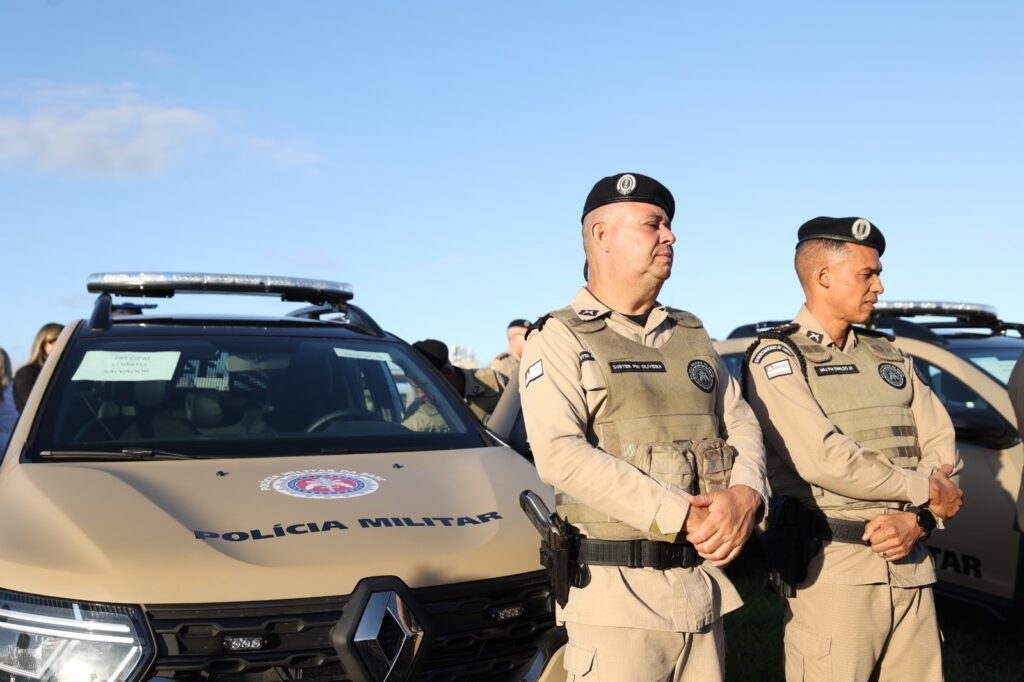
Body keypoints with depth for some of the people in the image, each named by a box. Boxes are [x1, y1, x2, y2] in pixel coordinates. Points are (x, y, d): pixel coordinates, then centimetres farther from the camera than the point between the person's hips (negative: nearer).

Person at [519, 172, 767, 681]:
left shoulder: (692, 336, 18)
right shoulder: (559, 341, -3)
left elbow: (742, 425, 13)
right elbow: (560, 454, -17)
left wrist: (746, 494, -11)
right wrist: (680, 517, -21)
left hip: (703, 589, 6)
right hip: (615, 595, -6)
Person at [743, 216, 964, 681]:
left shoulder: (889, 356, 17)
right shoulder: (776, 357, -3)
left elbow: (941, 446, 10)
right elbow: (821, 457, -16)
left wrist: (917, 520, -9)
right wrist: (923, 490, -7)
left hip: (909, 567, 6)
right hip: (832, 570, -6)